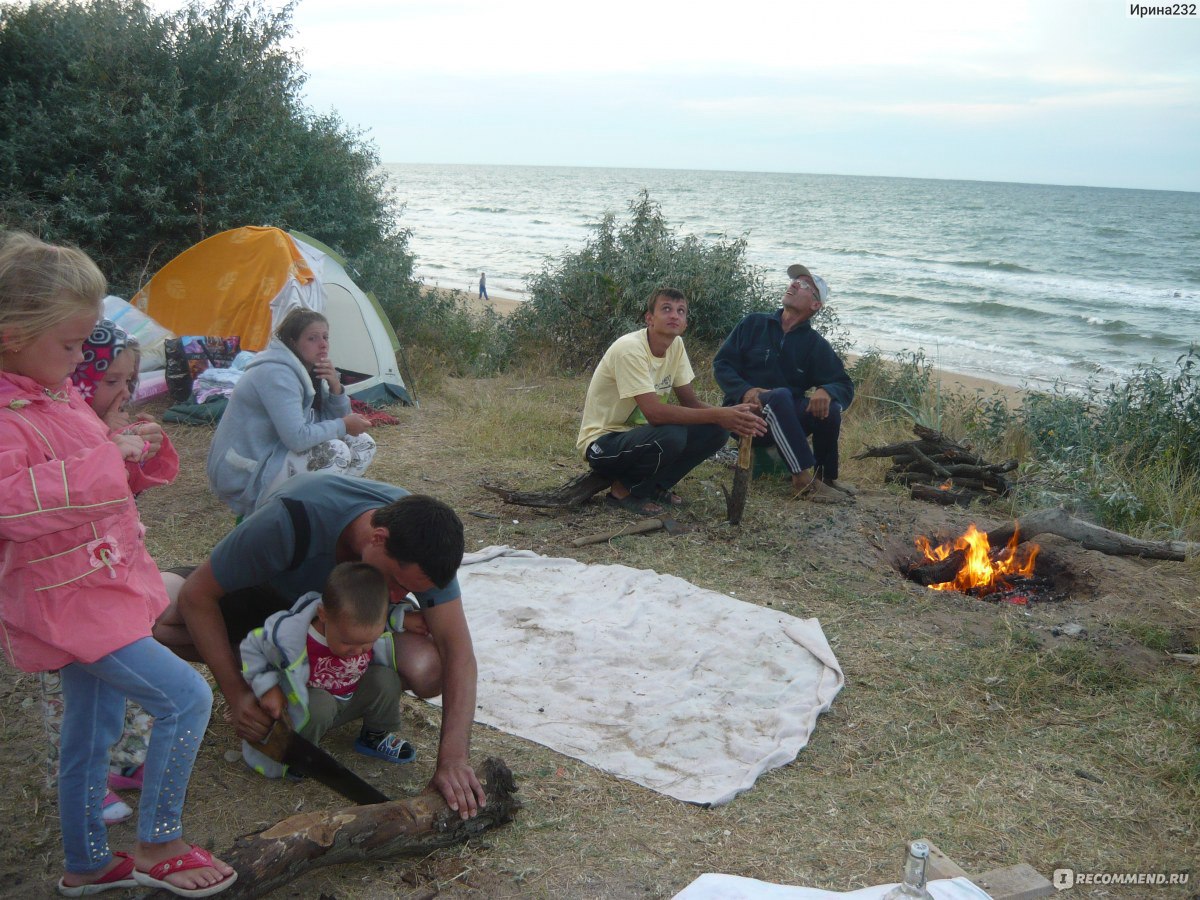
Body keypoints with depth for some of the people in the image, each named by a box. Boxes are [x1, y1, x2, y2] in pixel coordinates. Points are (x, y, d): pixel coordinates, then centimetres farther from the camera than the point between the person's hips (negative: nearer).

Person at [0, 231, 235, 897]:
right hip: (66, 604, -10)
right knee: (187, 697, -12)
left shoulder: (61, 395, 9)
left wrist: (129, 448, 2)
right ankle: (157, 844, 7)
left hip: (101, 588, 10)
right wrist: (107, 459, -32)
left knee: (91, 731, 20)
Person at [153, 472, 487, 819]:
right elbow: (196, 596, -29)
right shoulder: (292, 520, -41)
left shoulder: (420, 543, -31)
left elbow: (457, 647, -29)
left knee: (428, 672, -30)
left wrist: (453, 758, -37)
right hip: (267, 591, -1)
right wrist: (236, 695, -31)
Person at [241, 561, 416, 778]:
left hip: (353, 699, 4)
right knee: (319, 708, -37)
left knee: (386, 679, -23)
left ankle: (376, 735, 3)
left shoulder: (377, 628, -26)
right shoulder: (289, 636, -36)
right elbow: (252, 647, -14)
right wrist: (267, 687, -22)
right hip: (308, 704, -3)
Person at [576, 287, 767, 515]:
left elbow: (690, 402, 1)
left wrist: (731, 416, -19)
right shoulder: (629, 349, -25)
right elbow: (654, 413, -33)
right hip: (602, 443, -8)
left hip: (638, 433, 8)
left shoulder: (676, 345, -1)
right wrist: (718, 415, -34)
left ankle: (654, 486, 5)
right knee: (672, 435, -35)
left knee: (716, 431, -9)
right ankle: (623, 490, -9)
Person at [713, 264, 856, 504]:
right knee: (780, 395, -34)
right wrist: (745, 391, -21)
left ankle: (827, 477, -5)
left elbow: (845, 386, 1)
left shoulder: (816, 345, 7)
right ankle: (804, 480, -38)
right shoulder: (753, 324, 5)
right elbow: (721, 363, 0)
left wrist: (826, 391, -25)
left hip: (785, 420, 2)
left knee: (830, 408, -26)